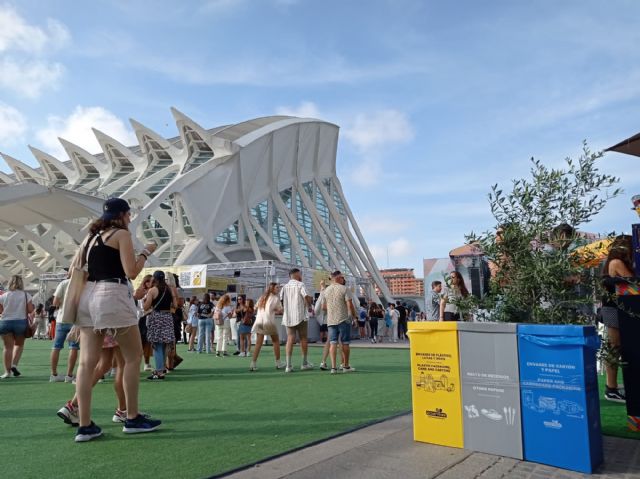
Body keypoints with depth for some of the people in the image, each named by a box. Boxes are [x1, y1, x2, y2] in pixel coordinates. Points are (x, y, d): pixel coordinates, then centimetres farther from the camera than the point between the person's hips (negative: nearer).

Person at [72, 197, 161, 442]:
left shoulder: (91, 236, 20)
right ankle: (132, 419, 8)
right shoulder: (121, 234, -2)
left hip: (88, 296, 8)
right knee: (133, 356, 4)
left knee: (87, 361, 3)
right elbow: (131, 272, -9)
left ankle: (84, 425, 4)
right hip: (112, 296, -8)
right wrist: (146, 252, 4)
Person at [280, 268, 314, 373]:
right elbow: (307, 297, -16)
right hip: (300, 316, -4)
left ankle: (288, 365, -4)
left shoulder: (285, 287, 10)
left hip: (288, 317, 4)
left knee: (290, 340, 2)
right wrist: (309, 306, 2)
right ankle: (305, 363, 17)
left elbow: (281, 301, 5)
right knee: (303, 339, 9)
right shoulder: (300, 285, -4)